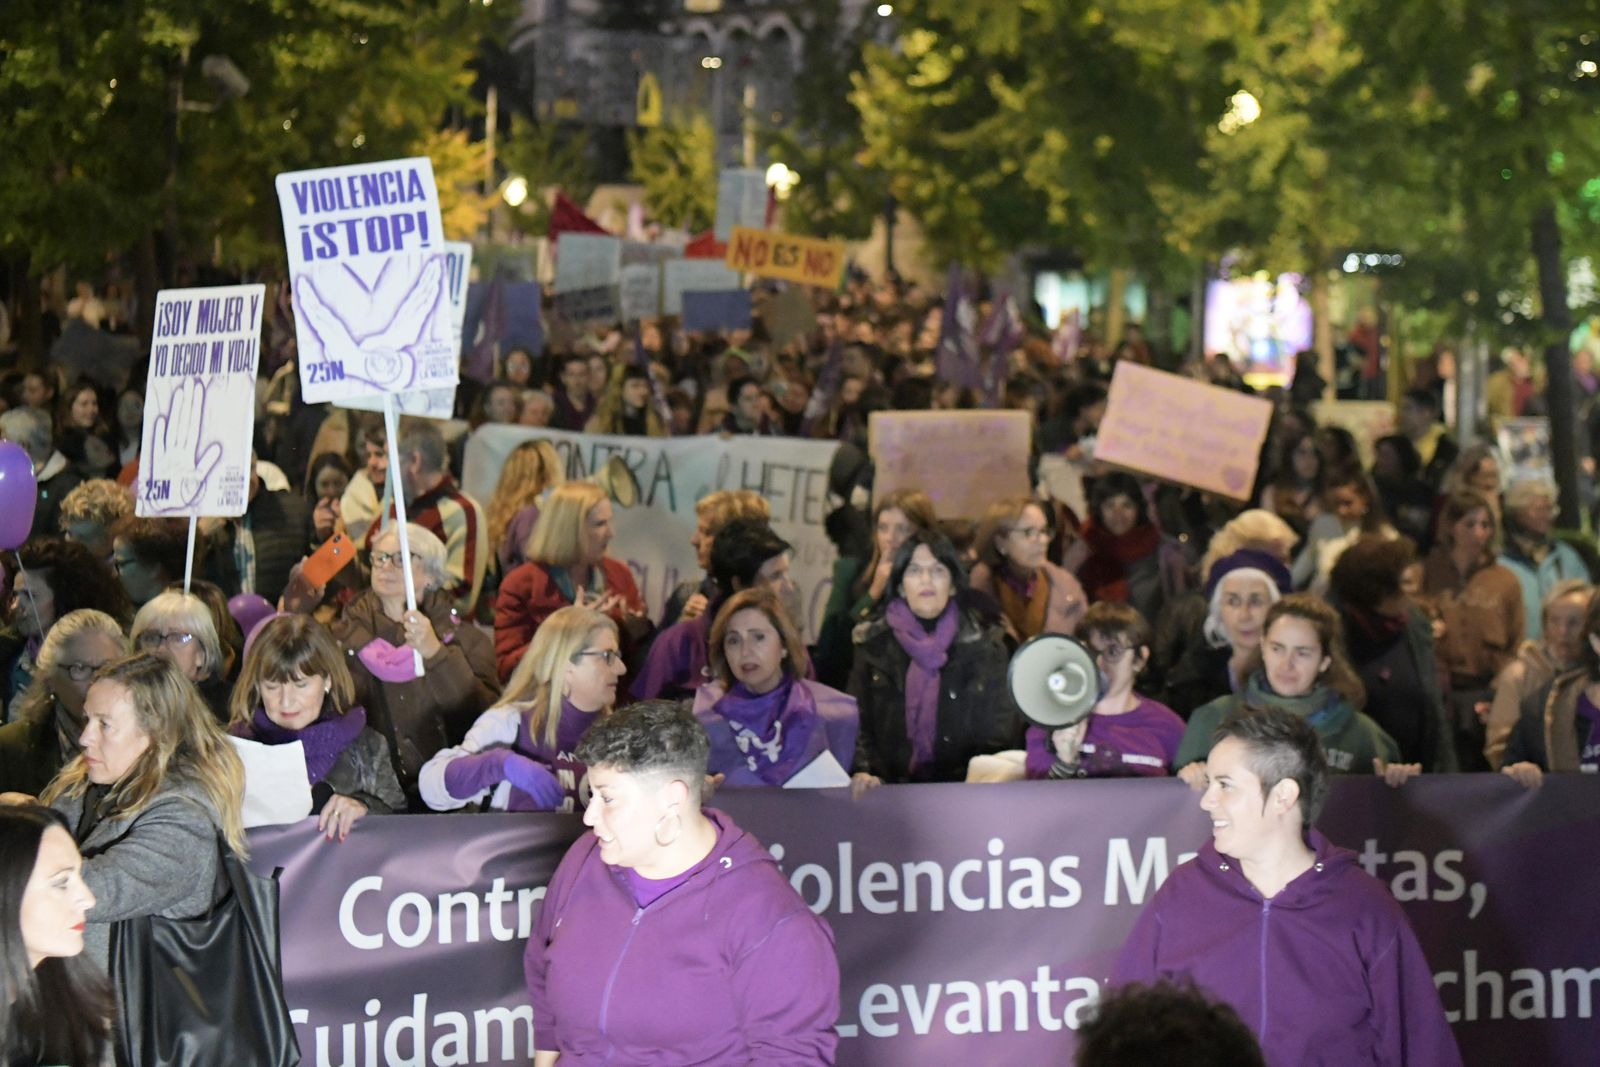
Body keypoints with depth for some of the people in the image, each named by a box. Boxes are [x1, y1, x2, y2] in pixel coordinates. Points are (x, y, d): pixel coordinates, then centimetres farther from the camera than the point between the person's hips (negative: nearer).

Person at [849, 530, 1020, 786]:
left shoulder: (986, 645, 10)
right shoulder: (872, 643, 11)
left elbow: (1001, 736, 9)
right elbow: (857, 724, 7)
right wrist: (862, 772, -12)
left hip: (961, 792, 0)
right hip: (892, 791, 0)